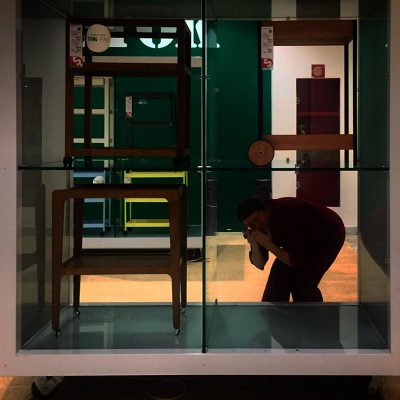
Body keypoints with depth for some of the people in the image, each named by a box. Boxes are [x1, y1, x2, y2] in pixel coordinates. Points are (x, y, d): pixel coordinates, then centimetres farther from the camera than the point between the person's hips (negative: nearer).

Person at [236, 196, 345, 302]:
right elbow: (260, 264, -10)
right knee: (279, 276, -2)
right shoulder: (258, 226, -15)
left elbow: (296, 262, -33)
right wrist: (254, 245, -28)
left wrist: (268, 244, -36)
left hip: (329, 233, -8)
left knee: (302, 284, -18)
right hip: (306, 238, 8)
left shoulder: (286, 215, -37)